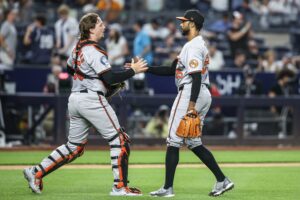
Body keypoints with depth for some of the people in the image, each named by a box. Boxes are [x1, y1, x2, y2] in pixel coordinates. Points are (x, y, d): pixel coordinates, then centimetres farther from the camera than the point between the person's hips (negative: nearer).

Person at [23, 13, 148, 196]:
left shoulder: (78, 47, 12)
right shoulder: (95, 51, -14)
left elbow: (70, 69, 28)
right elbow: (110, 78, -20)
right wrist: (132, 71, -13)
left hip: (75, 99, 9)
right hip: (92, 100, -9)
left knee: (74, 146, 16)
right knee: (119, 140, -1)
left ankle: (36, 172, 10)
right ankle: (120, 186, -4)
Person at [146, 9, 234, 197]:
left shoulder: (194, 46, -11)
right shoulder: (198, 44, 21)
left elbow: (196, 76, -22)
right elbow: (172, 70, 20)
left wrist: (192, 104, -29)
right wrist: (146, 69, 14)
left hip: (191, 93, -10)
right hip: (204, 95, 10)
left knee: (174, 141, -5)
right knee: (194, 142, 14)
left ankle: (168, 188, -4)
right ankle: (222, 180, 8)